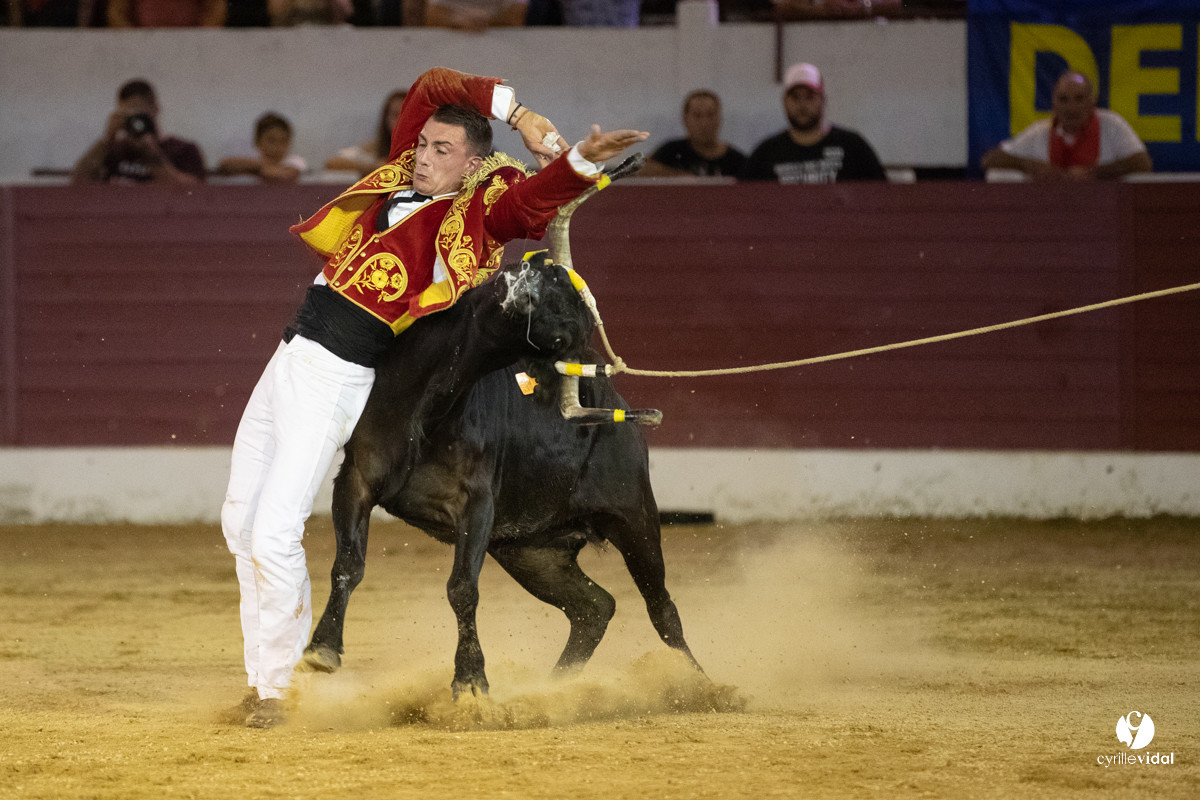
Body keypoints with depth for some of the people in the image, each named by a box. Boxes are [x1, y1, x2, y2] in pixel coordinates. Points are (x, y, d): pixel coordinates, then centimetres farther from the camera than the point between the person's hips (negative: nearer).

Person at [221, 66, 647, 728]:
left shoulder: (477, 210, -5)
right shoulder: (403, 176, 14)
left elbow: (534, 197, -22)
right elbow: (430, 88, 16)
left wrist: (580, 162, -39)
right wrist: (512, 109, 9)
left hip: (338, 377, -9)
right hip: (289, 360, 9)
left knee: (273, 533, -17)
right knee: (239, 523, 15)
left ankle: (273, 687, -4)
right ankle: (265, 671, 26)